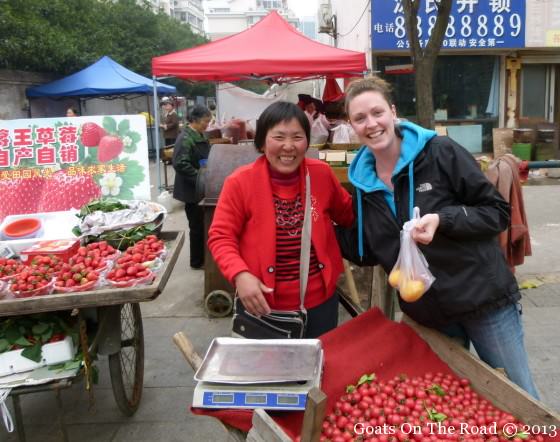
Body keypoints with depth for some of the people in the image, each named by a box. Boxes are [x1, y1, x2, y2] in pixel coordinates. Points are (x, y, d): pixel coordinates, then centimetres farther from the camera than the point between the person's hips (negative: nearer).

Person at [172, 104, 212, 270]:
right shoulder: (185, 138, -18)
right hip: (191, 189, -9)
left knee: (203, 224, 15)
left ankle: (202, 257, 27)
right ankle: (197, 261, 14)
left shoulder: (199, 136, 11)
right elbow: (180, 164, -28)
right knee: (197, 225, 1)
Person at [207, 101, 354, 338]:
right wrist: (240, 275, -24)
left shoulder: (322, 174, -2)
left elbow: (348, 214, 15)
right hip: (263, 304, -3)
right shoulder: (240, 182, -12)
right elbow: (220, 236, -10)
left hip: (320, 301, 3)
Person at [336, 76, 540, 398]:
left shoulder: (440, 152, -12)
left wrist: (442, 219, -25)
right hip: (427, 314, 4)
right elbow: (368, 252, 10)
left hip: (484, 298, -4)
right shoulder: (364, 182, 2)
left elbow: (499, 212, -10)